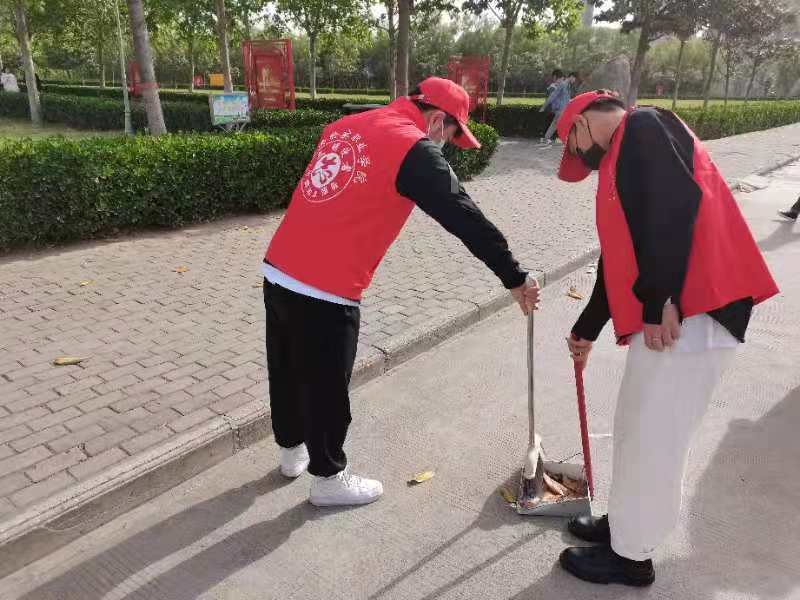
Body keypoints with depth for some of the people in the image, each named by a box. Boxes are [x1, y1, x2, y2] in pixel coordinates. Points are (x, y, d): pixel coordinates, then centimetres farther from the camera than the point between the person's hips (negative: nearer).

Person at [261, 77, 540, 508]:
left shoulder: (347, 125, 15)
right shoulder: (415, 148, -10)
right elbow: (466, 219, -12)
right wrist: (514, 278, -6)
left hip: (277, 272, 8)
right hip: (324, 293, -8)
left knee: (287, 372, 23)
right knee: (326, 389, 10)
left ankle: (292, 451, 46)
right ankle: (328, 478, 31)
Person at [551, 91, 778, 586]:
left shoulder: (644, 127, -4)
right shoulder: (624, 159, 25)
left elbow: (678, 201, -22)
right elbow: (620, 258, 29)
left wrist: (661, 300, -25)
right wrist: (587, 330, 35)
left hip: (689, 316, -10)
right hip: (660, 318, 10)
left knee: (653, 442, 3)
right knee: (636, 432, 20)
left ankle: (631, 556, 21)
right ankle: (626, 523, 38)